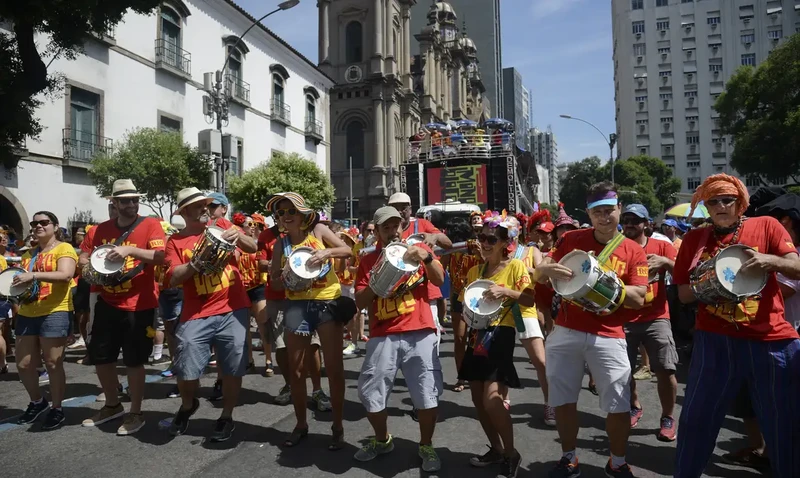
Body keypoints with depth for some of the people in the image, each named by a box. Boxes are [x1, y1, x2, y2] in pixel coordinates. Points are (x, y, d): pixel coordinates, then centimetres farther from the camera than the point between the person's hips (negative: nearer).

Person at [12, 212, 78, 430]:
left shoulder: (64, 248, -5)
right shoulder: (29, 254, 18)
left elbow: (66, 274, -21)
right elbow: (21, 280, 26)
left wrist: (34, 275, -30)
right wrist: (14, 286, 3)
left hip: (54, 313, -7)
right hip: (27, 314, 7)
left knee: (53, 364, -1)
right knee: (23, 364, 11)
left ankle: (57, 409, 13)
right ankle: (37, 402, 33)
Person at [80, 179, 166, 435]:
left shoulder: (151, 225, -6)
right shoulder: (101, 229, 8)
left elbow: (159, 256, -17)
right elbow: (83, 257, 14)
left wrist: (129, 250, -29)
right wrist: (90, 267, -7)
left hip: (139, 305, -6)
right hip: (107, 303, 6)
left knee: (134, 361, 2)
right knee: (100, 356, 15)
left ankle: (136, 413, 19)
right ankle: (112, 405, 36)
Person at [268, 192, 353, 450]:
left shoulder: (318, 230, 0)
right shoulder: (281, 244, 6)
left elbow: (348, 250, -3)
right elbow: (273, 280, 7)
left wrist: (327, 252, -21)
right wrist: (286, 280, -14)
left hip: (327, 302, -3)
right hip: (297, 306, 3)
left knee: (334, 367, 0)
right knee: (296, 369, 8)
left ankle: (338, 426, 14)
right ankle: (301, 424, 26)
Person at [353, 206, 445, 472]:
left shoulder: (417, 248, 8)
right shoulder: (368, 260, 9)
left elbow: (440, 280, -3)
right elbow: (360, 303, 4)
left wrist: (427, 257, -19)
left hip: (420, 333, -1)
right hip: (384, 336, 1)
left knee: (428, 394, -2)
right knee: (370, 393, 4)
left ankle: (426, 446, 23)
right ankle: (382, 440, 31)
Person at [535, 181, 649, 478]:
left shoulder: (634, 251, 1)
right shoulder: (571, 240, 4)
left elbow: (638, 299, -5)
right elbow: (539, 275, 4)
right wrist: (548, 269, -20)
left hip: (608, 337, -1)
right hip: (566, 333, 1)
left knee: (619, 406, 2)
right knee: (563, 400, 8)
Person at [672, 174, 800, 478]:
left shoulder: (767, 226, 4)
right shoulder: (695, 238, 7)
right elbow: (683, 293, 8)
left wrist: (771, 261, -23)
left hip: (772, 341, -1)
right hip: (714, 342, 1)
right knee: (696, 420, 8)